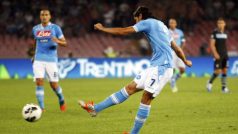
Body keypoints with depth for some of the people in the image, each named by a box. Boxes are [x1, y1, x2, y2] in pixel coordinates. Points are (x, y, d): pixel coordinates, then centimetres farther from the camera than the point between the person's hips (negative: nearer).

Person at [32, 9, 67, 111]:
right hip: (38, 60, 2)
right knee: (39, 82, -14)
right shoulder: (35, 29, 10)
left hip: (51, 60, -2)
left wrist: (58, 41, -22)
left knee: (54, 84, 0)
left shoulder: (55, 28, 0)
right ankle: (41, 107, -9)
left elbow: (65, 43, -1)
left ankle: (61, 100, 30)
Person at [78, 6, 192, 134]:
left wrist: (103, 28, 4)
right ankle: (96, 108, 2)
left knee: (146, 97, -11)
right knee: (131, 87, 4)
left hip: (162, 66, -9)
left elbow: (124, 31, -6)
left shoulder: (147, 22, -1)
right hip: (155, 66, 9)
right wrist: (185, 61, 44)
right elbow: (176, 47, 30)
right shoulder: (160, 26, 25)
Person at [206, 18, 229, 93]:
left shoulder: (225, 33, 11)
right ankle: (210, 83, 9)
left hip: (225, 55, 6)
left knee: (225, 70, 3)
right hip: (218, 55, -6)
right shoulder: (215, 33, -6)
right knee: (218, 71, -11)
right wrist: (215, 53, -20)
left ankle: (224, 87, 10)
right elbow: (212, 44, -10)